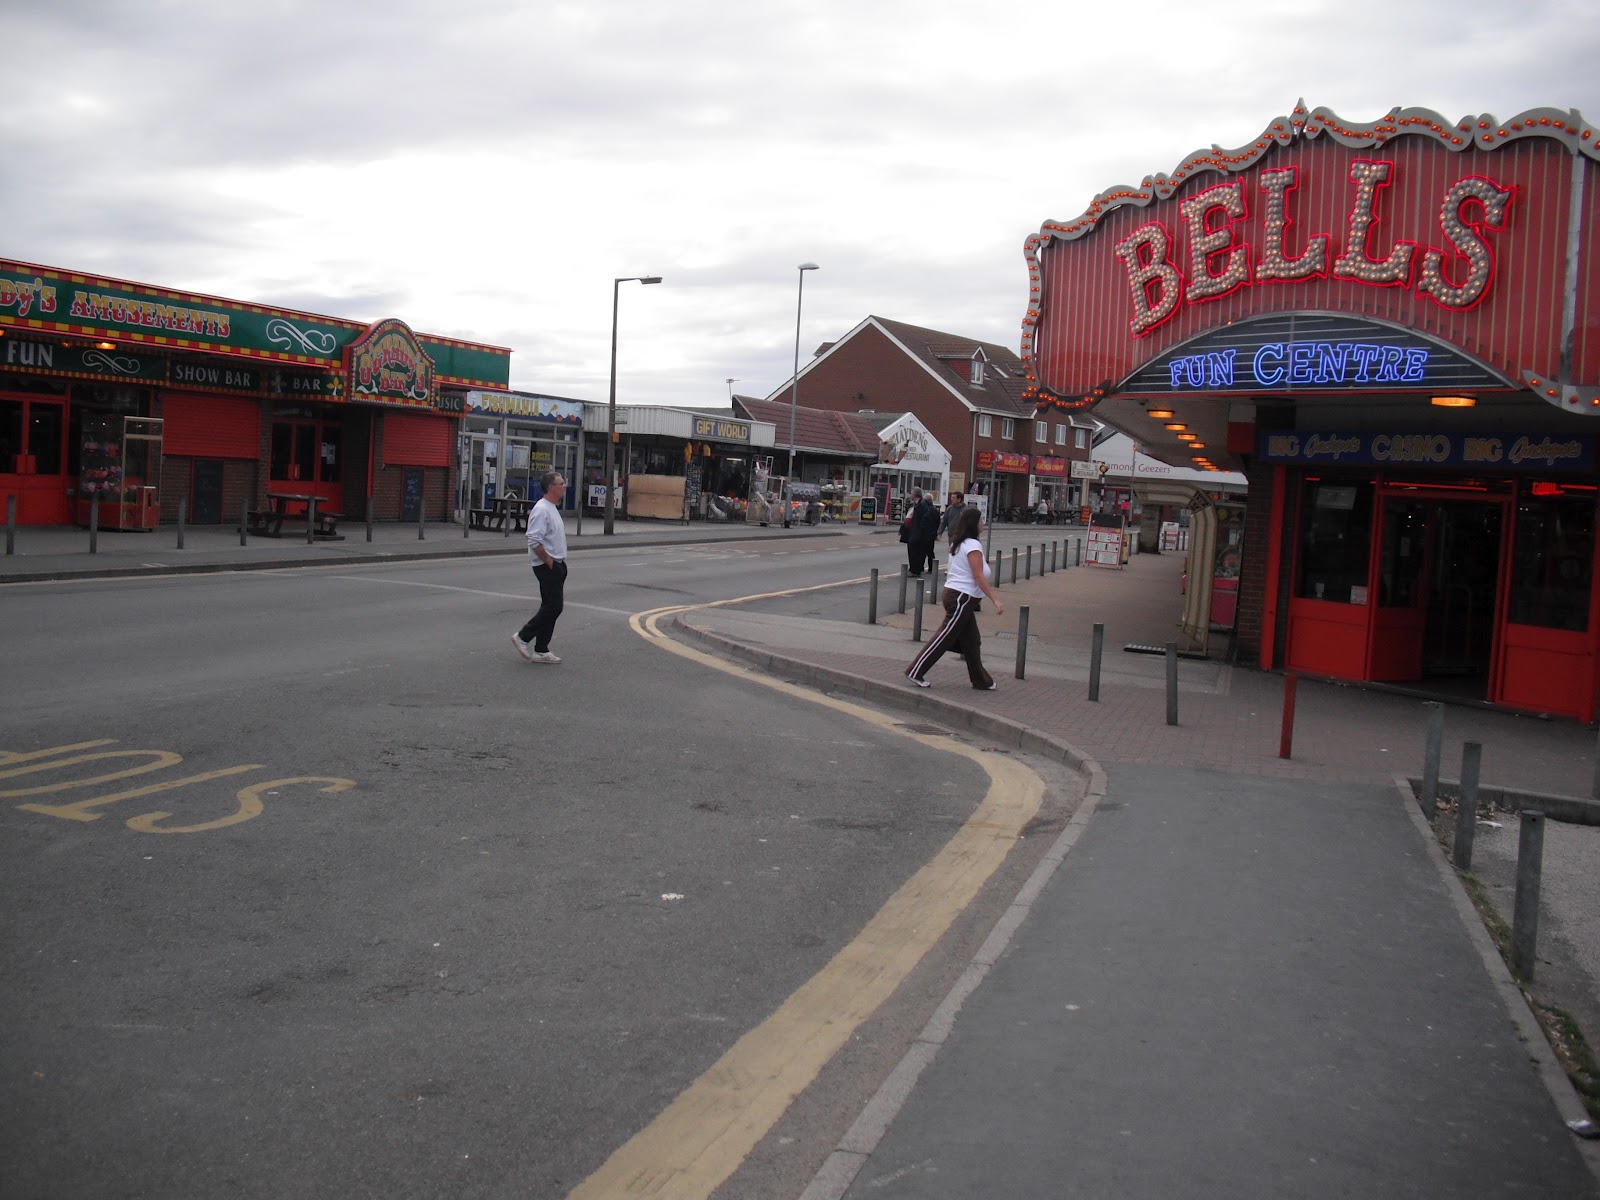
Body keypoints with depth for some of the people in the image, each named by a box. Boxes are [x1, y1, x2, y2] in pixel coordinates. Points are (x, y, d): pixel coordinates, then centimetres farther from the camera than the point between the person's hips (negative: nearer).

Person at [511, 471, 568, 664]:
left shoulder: (552, 508, 16)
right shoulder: (542, 510, -17)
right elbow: (534, 540, -24)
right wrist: (548, 561, -19)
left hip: (557, 565, 10)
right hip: (548, 567, -10)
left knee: (551, 607, 10)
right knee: (553, 607, -11)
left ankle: (541, 650, 14)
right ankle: (523, 637, 0)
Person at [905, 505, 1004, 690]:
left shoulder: (959, 543, 14)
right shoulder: (973, 545, -15)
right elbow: (978, 576, -20)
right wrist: (995, 599, -20)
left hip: (954, 593, 10)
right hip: (963, 598, -10)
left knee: (971, 642, 13)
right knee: (944, 637, -5)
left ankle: (981, 681, 19)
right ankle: (915, 671, -1)